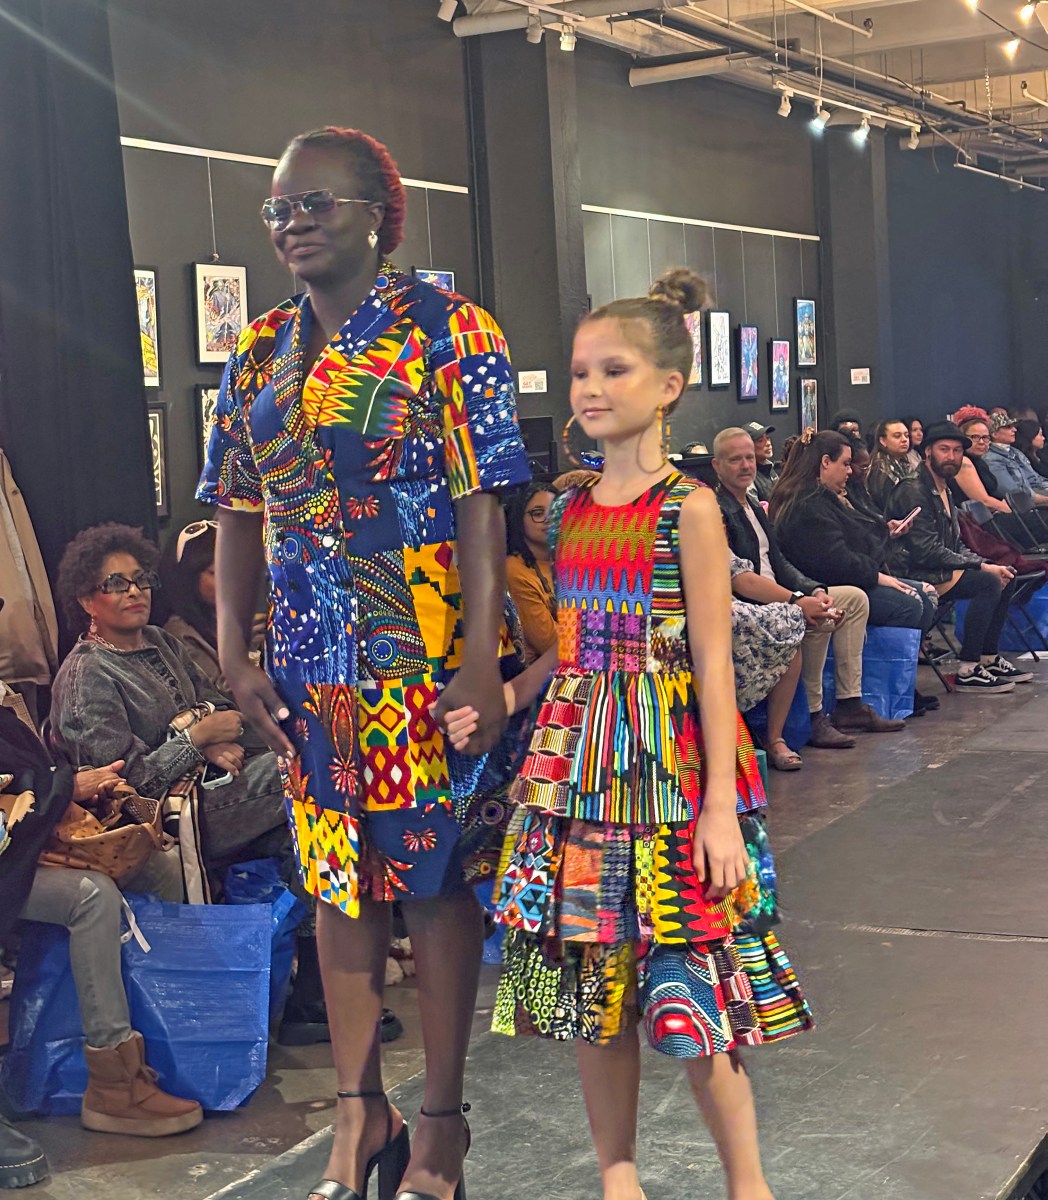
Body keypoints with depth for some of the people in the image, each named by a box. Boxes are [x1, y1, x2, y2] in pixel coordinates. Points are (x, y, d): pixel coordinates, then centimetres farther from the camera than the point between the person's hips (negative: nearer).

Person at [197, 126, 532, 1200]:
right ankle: (359, 1109, 27)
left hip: (428, 658, -5)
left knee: (434, 876, 5)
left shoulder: (447, 332, -6)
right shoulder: (260, 353, 10)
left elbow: (482, 508, -12)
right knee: (337, 876, 12)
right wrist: (237, 656, 1)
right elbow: (237, 514, 9)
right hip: (309, 665, 5)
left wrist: (482, 662, -18)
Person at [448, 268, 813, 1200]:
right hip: (578, 763, 6)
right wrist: (500, 701, -1)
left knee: (688, 985, -1)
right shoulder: (570, 511, 9)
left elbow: (713, 664, -10)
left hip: (669, 765, -6)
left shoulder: (688, 508, -8)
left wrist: (720, 805, -14)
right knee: (587, 980, 11)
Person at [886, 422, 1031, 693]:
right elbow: (928, 552, -21)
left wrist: (989, 565, -1)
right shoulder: (913, 492, -14)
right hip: (916, 575, -10)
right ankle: (968, 670, -21)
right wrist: (982, 566, -17)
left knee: (1006, 579, 6)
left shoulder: (944, 490, 18)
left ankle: (988, 658, 9)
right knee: (988, 583, -23)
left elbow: (956, 546, 18)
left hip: (942, 569, 10)